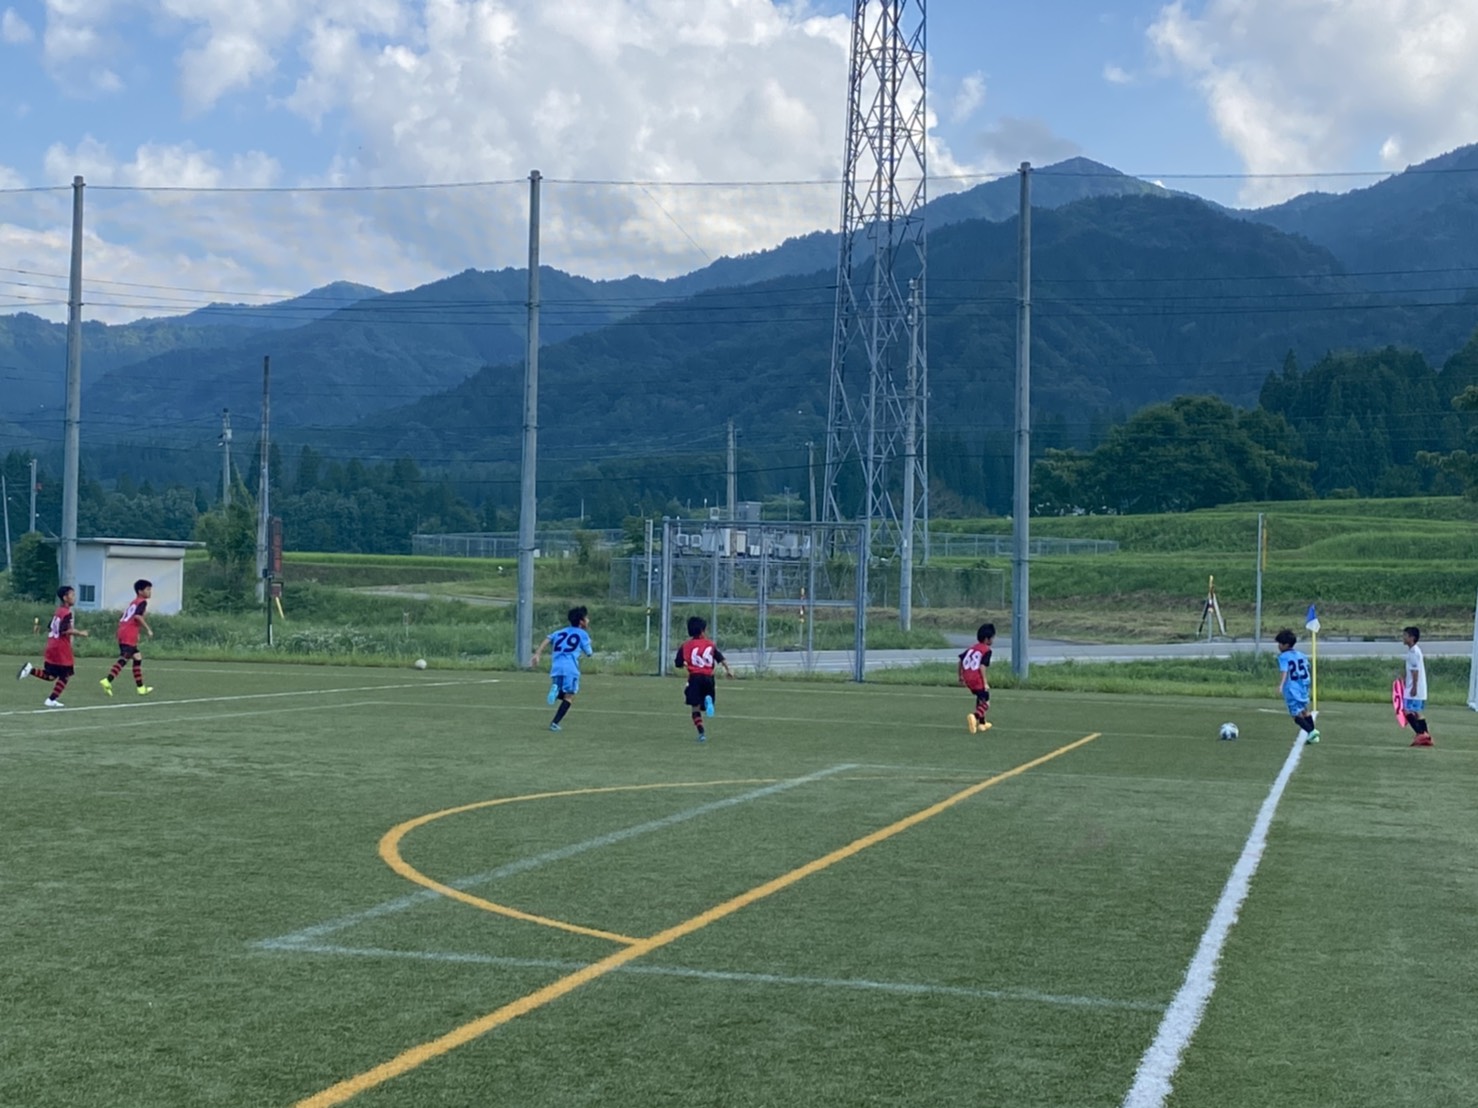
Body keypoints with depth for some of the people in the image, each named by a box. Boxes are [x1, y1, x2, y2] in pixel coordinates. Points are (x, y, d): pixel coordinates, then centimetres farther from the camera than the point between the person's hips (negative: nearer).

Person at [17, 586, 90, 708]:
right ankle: (52, 700, 2)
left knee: (50, 676, 14)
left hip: (52, 646, 9)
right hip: (62, 648, -9)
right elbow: (64, 630, -25)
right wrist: (80, 633, -15)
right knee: (66, 674, 3)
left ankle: (30, 669, -5)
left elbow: (49, 629, 19)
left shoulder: (57, 612, 15)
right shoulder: (67, 613, -14)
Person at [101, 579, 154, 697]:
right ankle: (107, 681, -24)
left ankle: (141, 687, 14)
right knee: (124, 659, -13)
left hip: (123, 632, 10)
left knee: (137, 658, 13)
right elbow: (138, 616, -21)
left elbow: (121, 619, 24)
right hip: (130, 635, -10)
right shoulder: (142, 602, -3)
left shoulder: (133, 602, 24)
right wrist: (148, 629, -18)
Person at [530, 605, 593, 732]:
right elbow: (589, 653, 15)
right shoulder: (583, 634, 10)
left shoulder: (561, 632, 24)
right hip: (570, 668, -5)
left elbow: (547, 639, 8)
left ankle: (555, 688, -16)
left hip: (556, 668, 5)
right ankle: (554, 723, -14)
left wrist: (537, 654, 0)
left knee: (562, 695, 21)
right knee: (569, 697, 1)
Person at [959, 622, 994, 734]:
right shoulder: (987, 650, -7)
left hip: (968, 678, 8)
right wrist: (985, 683, -17)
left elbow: (961, 660, 15)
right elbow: (982, 666, -18)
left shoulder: (972, 648, 15)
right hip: (978, 679, -8)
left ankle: (982, 723, 33)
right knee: (985, 703, 1)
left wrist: (961, 676, 25)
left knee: (980, 698, 29)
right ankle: (974, 716, -29)